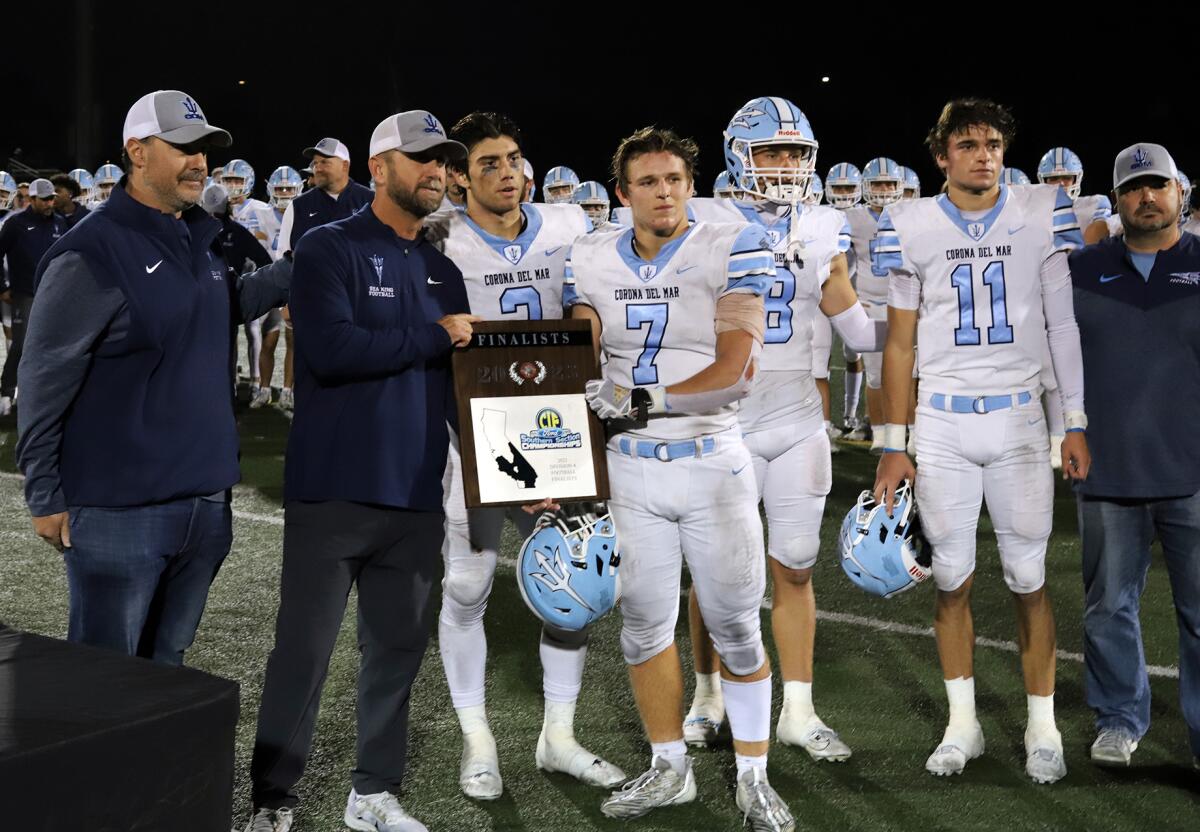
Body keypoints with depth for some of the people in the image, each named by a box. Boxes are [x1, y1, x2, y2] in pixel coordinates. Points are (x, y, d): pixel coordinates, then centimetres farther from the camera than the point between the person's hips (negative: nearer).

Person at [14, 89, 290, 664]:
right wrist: (45, 498, -10)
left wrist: (299, 271, 11)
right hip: (119, 511, -7)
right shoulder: (91, 254, -14)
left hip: (206, 502, 7)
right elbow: (43, 385, -12)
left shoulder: (202, 241, 10)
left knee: (165, 665, 20)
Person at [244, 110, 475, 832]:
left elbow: (459, 381, 16)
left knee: (399, 649, 12)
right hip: (333, 491, -6)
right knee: (305, 650, 3)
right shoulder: (330, 249, -5)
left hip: (417, 496, 6)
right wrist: (435, 337, -12)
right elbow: (330, 349, -22)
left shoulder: (444, 272, 14)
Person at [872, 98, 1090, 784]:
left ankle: (1043, 725, 17)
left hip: (1019, 418, 0)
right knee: (953, 578, 6)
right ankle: (963, 723, 20)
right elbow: (900, 342, 5)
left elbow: (1064, 324, 5)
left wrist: (1077, 424, 1)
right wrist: (894, 446, 2)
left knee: (1030, 578, 3)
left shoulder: (1041, 213, 1)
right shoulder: (912, 226, 2)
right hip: (942, 423, 1)